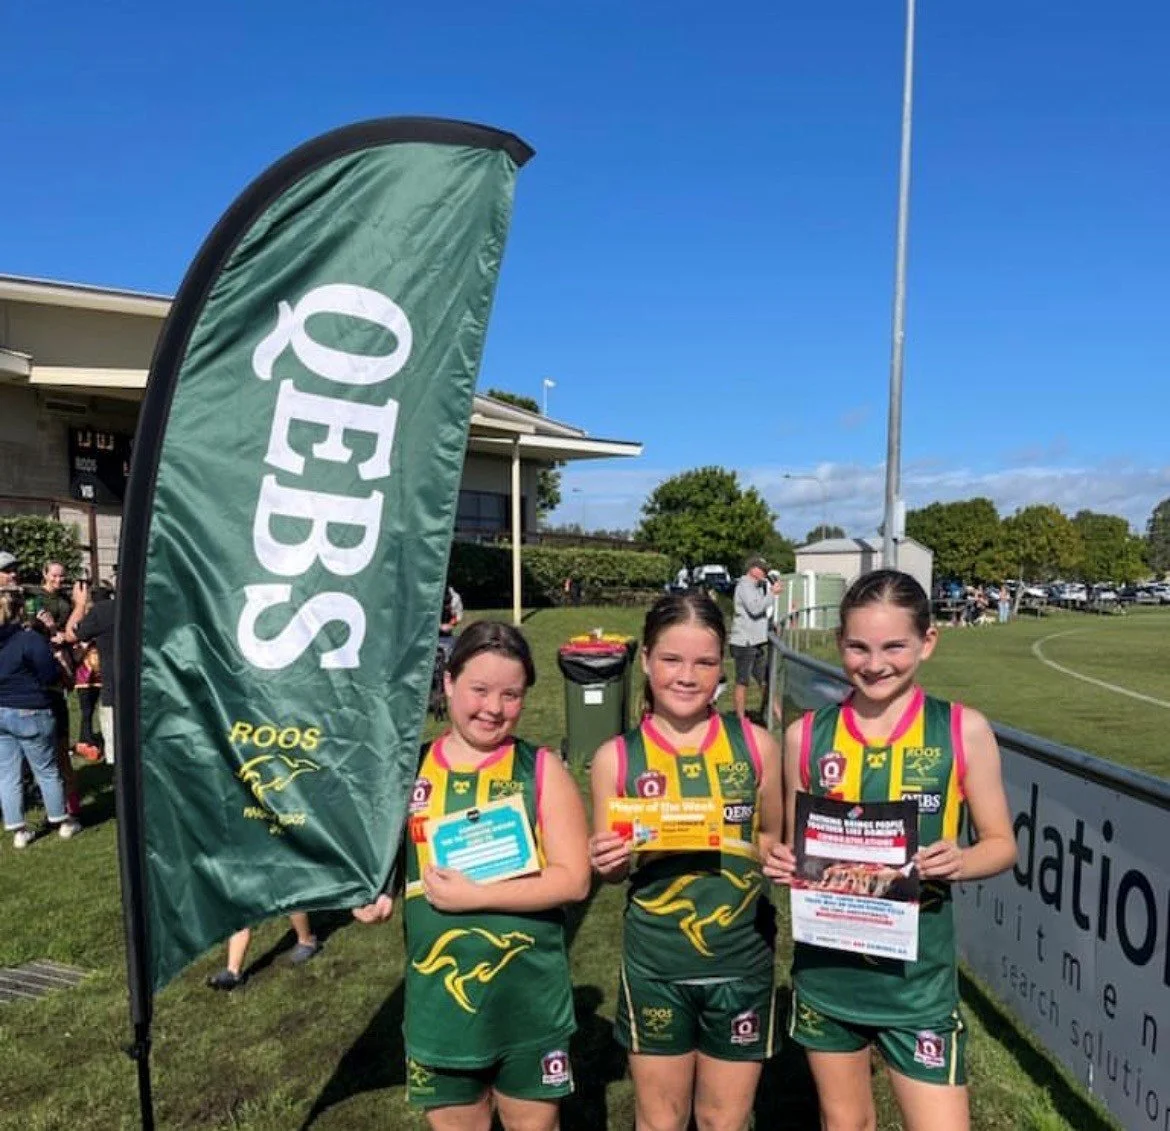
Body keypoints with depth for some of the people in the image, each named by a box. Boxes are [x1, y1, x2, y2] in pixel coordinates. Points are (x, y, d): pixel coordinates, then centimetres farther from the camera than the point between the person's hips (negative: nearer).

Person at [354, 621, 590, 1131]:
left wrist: (475, 895, -21)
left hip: (528, 1001, -2)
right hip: (438, 999, 2)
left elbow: (573, 879, -15)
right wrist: (373, 892, -10)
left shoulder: (542, 769, -10)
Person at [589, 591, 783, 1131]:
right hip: (655, 964, 0)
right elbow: (609, 868, 1)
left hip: (742, 959, 1)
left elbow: (772, 838, 8)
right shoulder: (617, 757, -9)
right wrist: (609, 862, -20)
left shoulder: (755, 744, -7)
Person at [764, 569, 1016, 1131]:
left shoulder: (963, 730, -9)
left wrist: (960, 862, -21)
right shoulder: (806, 735, -5)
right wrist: (781, 864, -15)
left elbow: (1000, 843, -1)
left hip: (916, 974, -2)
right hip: (825, 966, 2)